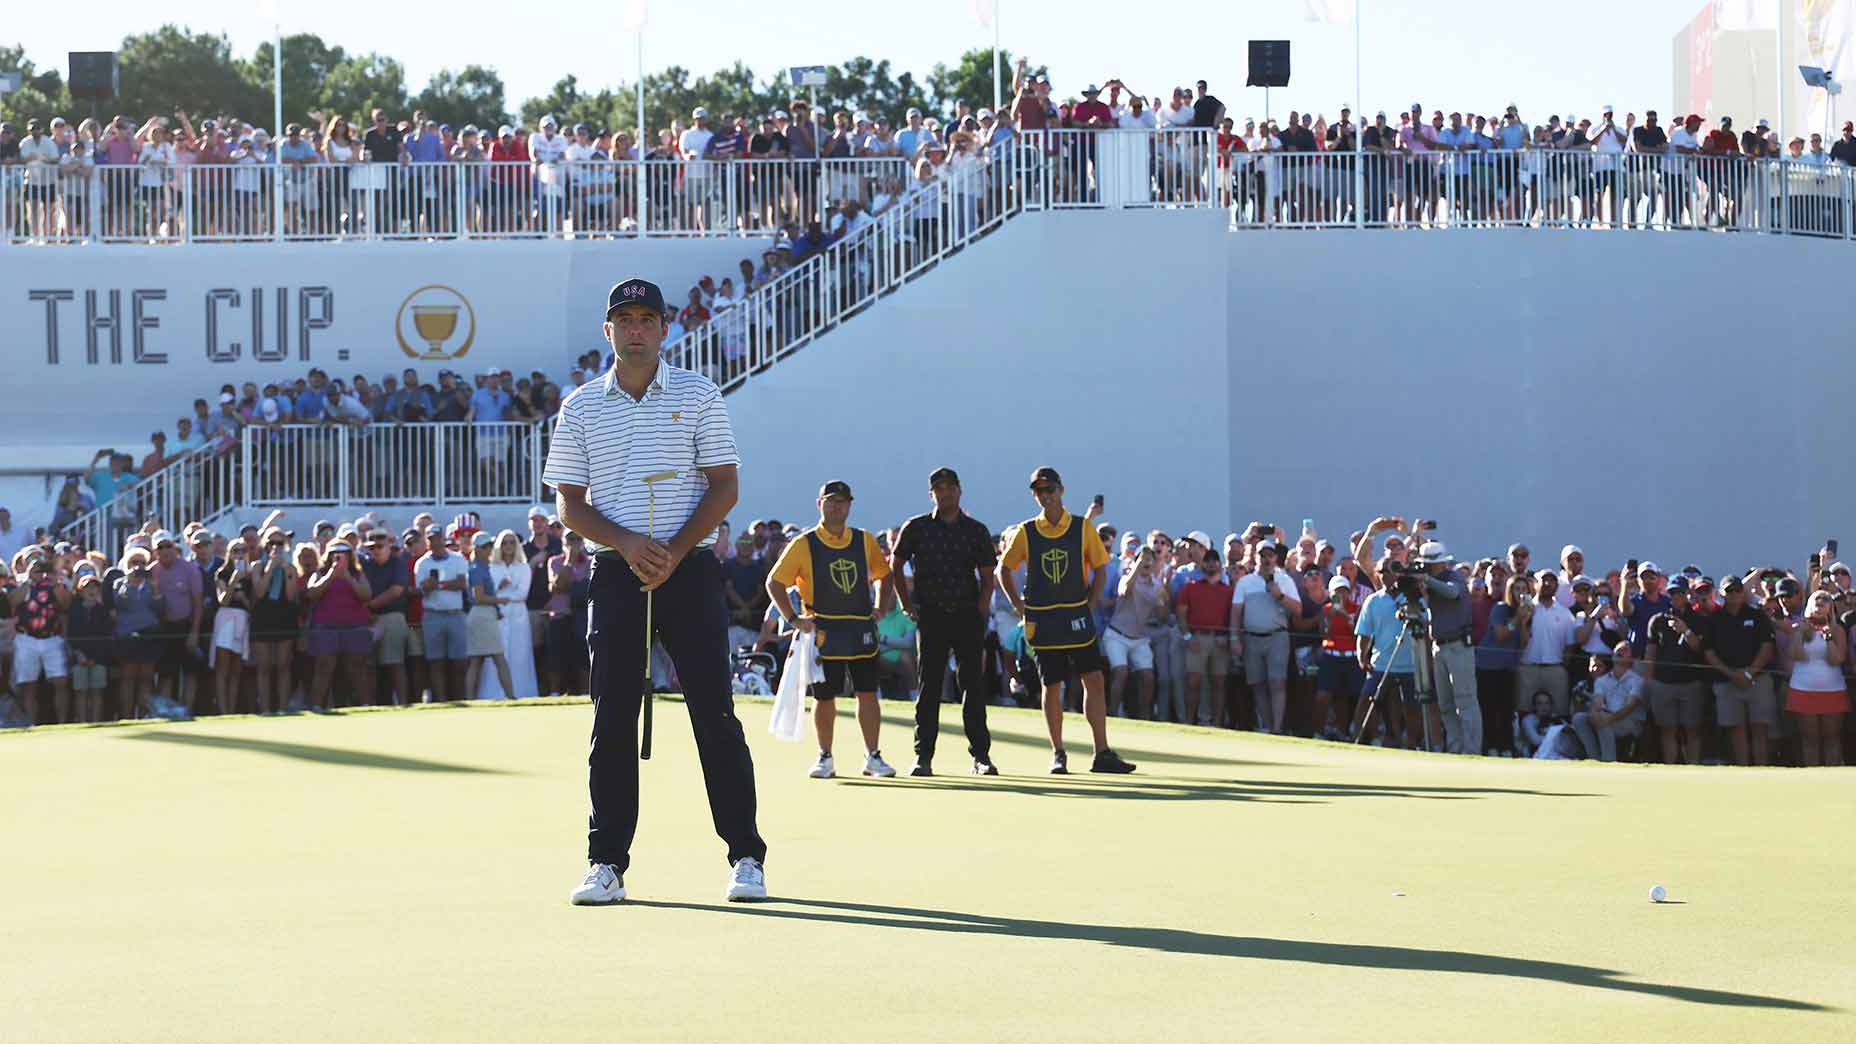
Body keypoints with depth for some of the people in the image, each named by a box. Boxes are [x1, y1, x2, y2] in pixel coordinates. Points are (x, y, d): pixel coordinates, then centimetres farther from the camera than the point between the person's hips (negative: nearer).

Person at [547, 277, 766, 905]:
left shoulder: (698, 395, 4)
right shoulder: (579, 409, 8)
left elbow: (725, 486, 1)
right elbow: (569, 505, 7)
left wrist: (675, 552, -12)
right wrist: (627, 544, -11)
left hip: (690, 571, -1)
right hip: (615, 573, 2)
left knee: (716, 716, -4)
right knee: (612, 720, 0)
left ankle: (746, 858, 1)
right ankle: (607, 864, 5)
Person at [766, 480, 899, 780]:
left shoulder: (865, 541, 8)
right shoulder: (803, 545, -2)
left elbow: (884, 575, 22)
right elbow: (774, 583, 0)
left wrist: (881, 608, 9)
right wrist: (793, 619, -7)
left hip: (862, 629, 2)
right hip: (823, 630, -2)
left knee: (868, 693, 0)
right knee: (824, 697, 2)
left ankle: (873, 757, 8)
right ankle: (825, 759, 14)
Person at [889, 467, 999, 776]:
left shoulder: (976, 531, 6)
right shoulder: (916, 528, 4)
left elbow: (987, 576, 8)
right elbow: (896, 566, 13)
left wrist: (981, 610, -5)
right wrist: (908, 606, 6)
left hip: (968, 615, 0)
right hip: (931, 617, 0)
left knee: (972, 684, 0)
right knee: (929, 686, 0)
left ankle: (981, 755, 4)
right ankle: (923, 757, 2)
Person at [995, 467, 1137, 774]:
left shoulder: (1082, 528, 1)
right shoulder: (1025, 532, 3)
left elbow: (1099, 569, 6)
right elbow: (1004, 569, 13)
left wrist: (1090, 606, -1)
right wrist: (1019, 606, 4)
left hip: (1078, 618, 0)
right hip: (1042, 620, 0)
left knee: (1093, 680, -7)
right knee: (1051, 688, 4)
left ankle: (1102, 754, -6)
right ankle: (1058, 754, 13)